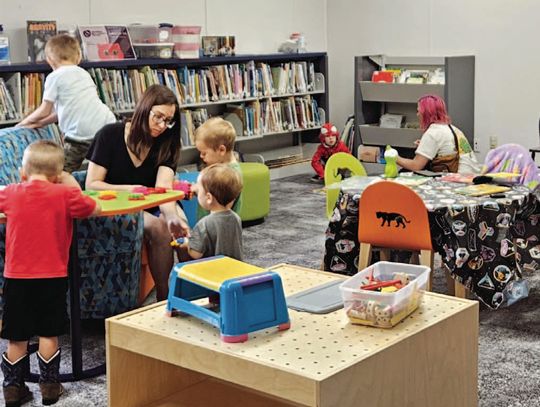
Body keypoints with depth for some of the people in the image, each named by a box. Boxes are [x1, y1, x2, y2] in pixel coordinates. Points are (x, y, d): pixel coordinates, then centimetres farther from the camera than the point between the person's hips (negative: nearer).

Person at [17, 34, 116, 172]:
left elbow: (45, 111, 6)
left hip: (82, 134, -6)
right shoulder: (83, 73, 22)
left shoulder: (54, 77, 1)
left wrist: (27, 121, 26)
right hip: (107, 124, 7)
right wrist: (41, 123, 33)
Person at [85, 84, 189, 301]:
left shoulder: (166, 145, -1)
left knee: (182, 228, -27)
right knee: (156, 227, -31)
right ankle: (165, 297, -21)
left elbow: (163, 188, -19)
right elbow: (91, 185, -10)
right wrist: (129, 189, -26)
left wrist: (172, 217, -40)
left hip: (148, 208, 4)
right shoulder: (110, 135, -9)